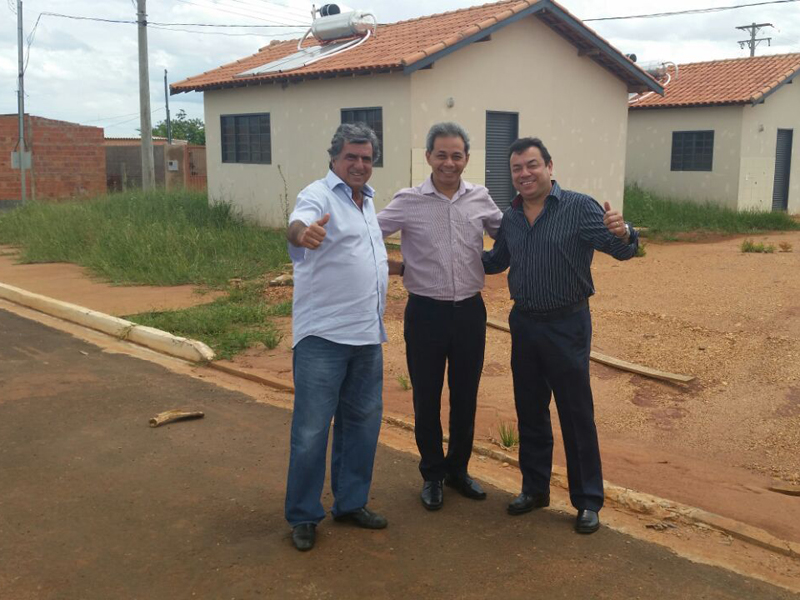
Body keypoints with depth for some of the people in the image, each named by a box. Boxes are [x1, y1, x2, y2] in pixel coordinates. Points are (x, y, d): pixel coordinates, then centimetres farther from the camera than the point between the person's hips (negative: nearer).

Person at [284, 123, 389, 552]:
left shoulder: (367, 200, 16)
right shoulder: (319, 195, -9)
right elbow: (298, 225, -34)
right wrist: (303, 232, -55)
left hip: (367, 337, 8)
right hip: (322, 338, -8)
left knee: (362, 422, 15)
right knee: (312, 429, -1)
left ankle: (350, 503, 31)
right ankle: (303, 516, 15)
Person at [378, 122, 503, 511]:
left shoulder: (480, 198, 3)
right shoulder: (409, 202, -6)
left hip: (469, 311, 3)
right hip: (426, 313, -2)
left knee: (465, 397, 13)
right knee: (426, 399, 8)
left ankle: (458, 470, 33)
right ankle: (432, 475, 28)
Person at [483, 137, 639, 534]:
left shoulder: (579, 207, -11)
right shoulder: (510, 218, 6)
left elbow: (620, 250, -18)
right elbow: (496, 261, 22)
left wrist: (622, 233, -40)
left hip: (566, 325, -5)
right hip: (523, 323, 6)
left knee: (577, 415, 3)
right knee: (530, 413, 15)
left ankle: (588, 501, 17)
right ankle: (535, 488, 31)